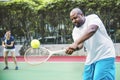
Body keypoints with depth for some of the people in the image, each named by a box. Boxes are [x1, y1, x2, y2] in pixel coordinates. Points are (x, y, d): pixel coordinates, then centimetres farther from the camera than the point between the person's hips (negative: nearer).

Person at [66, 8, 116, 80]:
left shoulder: (93, 18, -10)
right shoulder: (75, 31, 8)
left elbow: (92, 30, -31)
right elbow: (80, 45, -5)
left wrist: (76, 43, -41)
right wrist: (74, 48, -30)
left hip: (105, 56, -7)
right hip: (90, 59, 7)